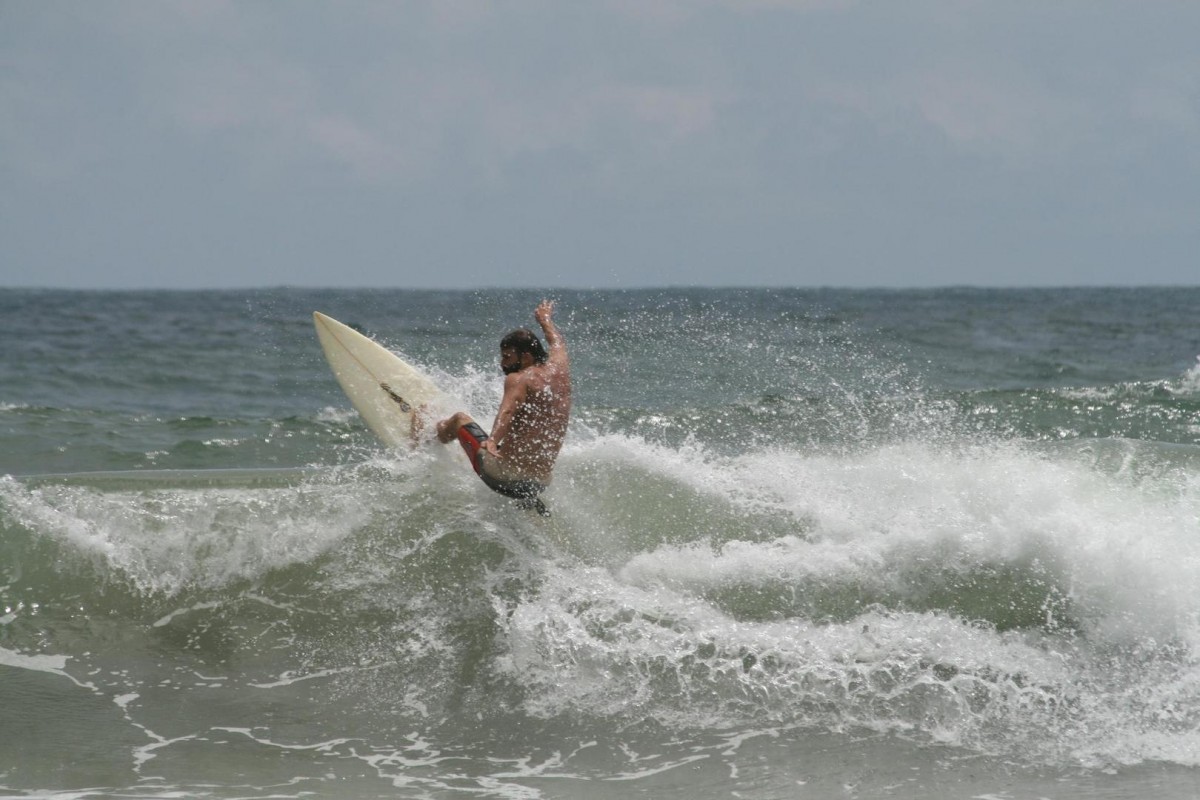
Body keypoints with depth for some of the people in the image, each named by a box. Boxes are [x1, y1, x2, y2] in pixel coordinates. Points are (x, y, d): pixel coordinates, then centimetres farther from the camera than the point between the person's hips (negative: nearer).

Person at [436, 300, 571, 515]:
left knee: (461, 419, 19)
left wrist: (492, 441, -47)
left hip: (503, 474, -6)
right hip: (540, 482, 6)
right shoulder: (559, 369, 10)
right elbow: (558, 343, 33)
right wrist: (545, 319, 54)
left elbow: (508, 411, -29)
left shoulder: (519, 379, -9)